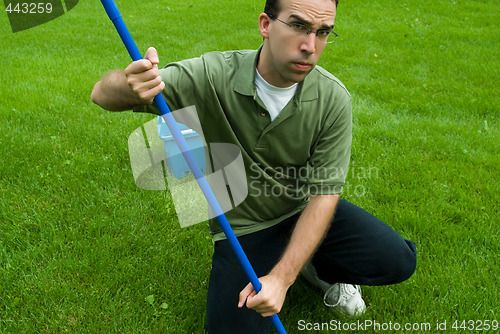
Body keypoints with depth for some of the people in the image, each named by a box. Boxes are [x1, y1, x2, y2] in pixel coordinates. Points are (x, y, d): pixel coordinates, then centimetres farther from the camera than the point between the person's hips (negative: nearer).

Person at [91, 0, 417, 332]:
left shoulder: (334, 99, -18)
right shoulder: (211, 76, -23)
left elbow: (324, 195, -18)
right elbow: (103, 93, -24)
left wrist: (281, 277, -28)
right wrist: (130, 87, -51)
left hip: (305, 210, 2)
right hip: (241, 227, -1)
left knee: (397, 261, -12)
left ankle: (318, 266, 19)